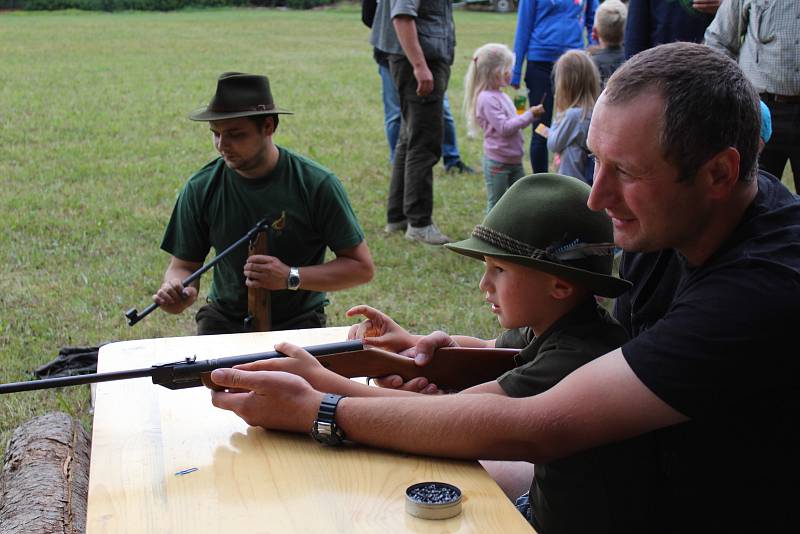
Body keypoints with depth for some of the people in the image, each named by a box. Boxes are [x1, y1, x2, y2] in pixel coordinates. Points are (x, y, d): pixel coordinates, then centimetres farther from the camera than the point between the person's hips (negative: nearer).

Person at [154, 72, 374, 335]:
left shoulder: (316, 184, -13)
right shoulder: (200, 189, -5)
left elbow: (362, 267, -9)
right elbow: (183, 265, 3)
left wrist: (291, 278, -22)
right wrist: (179, 292, -22)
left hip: (298, 320, -1)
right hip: (224, 317, 2)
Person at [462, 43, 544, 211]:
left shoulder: (501, 96, 12)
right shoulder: (486, 99, -18)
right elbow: (504, 128, -23)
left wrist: (530, 115, 5)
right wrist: (529, 115, -18)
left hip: (514, 160, 9)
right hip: (497, 163, -9)